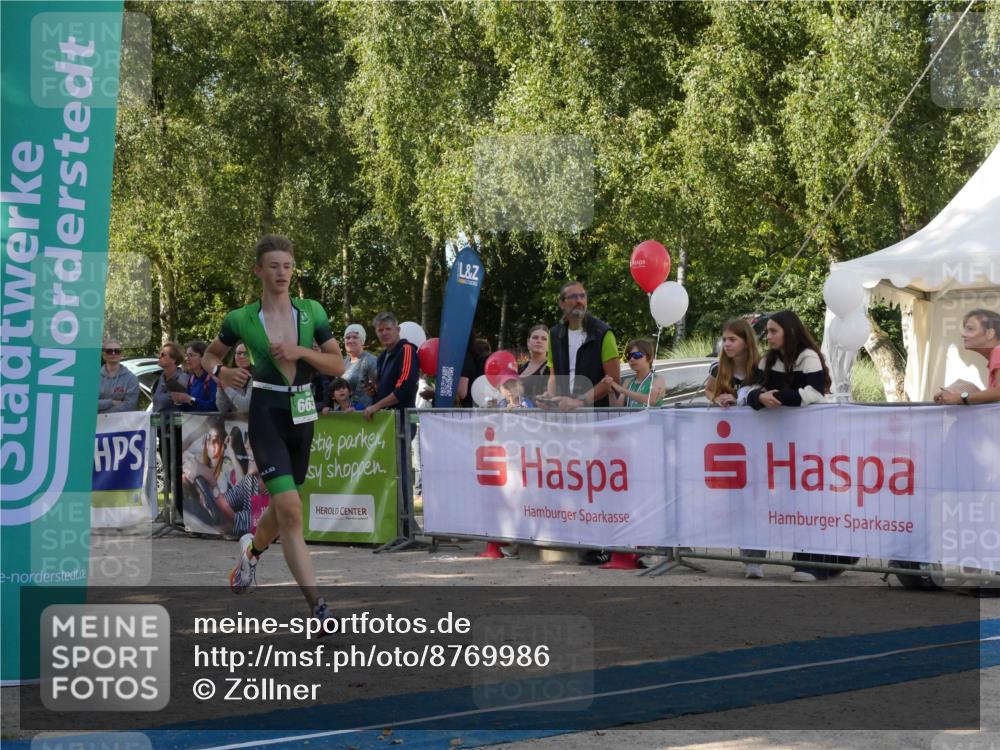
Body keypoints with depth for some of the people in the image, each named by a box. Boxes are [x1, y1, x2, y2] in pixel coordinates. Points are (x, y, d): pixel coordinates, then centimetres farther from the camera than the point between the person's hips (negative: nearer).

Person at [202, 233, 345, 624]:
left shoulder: (312, 312, 3)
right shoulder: (242, 319, -2)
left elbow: (338, 365, 3)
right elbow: (210, 354, 14)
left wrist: (301, 351, -13)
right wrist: (220, 371, -8)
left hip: (303, 414, 4)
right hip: (267, 415, -4)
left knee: (283, 505, 16)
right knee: (290, 509, -16)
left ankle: (253, 547, 51)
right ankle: (316, 603, -14)